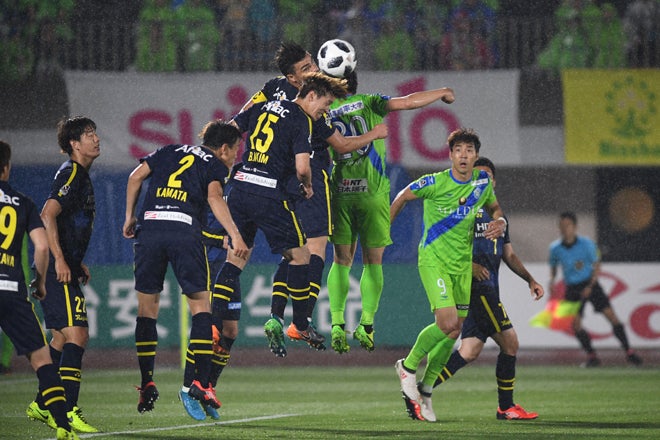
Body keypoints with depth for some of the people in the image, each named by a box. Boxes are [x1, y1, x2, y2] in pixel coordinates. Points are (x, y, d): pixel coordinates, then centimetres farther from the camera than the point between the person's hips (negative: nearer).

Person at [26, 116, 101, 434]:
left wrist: (78, 263, 24)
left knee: (63, 337, 15)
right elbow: (48, 214, -23)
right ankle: (68, 411, -20)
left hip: (65, 269, 11)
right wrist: (60, 260, -25)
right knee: (77, 334, -16)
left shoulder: (81, 175, 19)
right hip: (58, 269, -11)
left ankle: (41, 406, 23)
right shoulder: (70, 174, -12)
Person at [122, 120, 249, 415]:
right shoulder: (216, 165, 13)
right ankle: (201, 382, -2)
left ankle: (147, 383, 8)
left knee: (147, 307, 11)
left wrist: (130, 216, 23)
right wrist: (235, 235, -10)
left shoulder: (170, 152, 26)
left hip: (149, 227, 3)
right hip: (185, 230, -3)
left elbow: (136, 176, 16)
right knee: (200, 305, 6)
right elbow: (214, 196, -5)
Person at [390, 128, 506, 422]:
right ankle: (408, 367, 3)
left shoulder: (482, 182, 1)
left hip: (463, 263, 6)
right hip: (433, 259, -5)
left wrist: (500, 222, -4)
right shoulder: (435, 183, -13)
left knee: (453, 333, 5)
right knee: (448, 323, -20)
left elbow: (494, 207, 19)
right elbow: (402, 197, 2)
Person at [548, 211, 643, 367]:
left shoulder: (586, 243, -11)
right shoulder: (555, 248, -4)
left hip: (589, 284, -2)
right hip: (572, 289, 2)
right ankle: (592, 356, 2)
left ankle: (628, 352, -4)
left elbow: (596, 265, -4)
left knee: (611, 315, -10)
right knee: (575, 323, -12)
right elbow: (553, 266, 13)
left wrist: (589, 287, -14)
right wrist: (552, 281, -7)